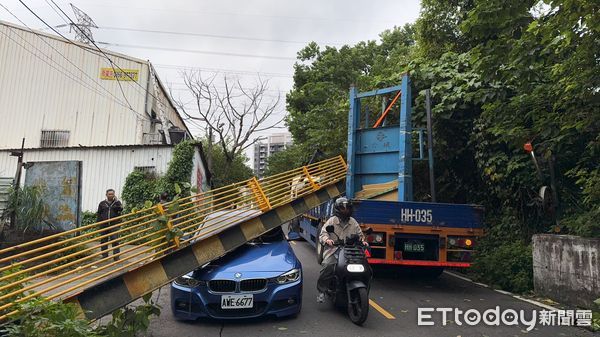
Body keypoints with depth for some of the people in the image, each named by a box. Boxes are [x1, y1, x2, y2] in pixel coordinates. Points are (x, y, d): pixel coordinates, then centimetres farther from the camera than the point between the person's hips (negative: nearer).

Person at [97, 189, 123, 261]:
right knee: (103, 241, 8)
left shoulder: (117, 202, 6)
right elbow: (98, 214, 15)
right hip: (104, 225, 3)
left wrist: (116, 200, -19)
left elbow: (121, 209, -14)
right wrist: (98, 222, 5)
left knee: (115, 241, -8)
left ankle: (116, 256, -3)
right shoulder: (102, 203, 11)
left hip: (114, 225, -2)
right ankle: (104, 256, 20)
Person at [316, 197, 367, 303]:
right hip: (333, 250, -3)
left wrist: (362, 241, 6)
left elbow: (360, 234, 28)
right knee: (327, 265, -30)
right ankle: (321, 291, -13)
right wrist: (326, 239, -22)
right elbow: (322, 234, 0)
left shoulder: (353, 222, 19)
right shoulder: (332, 221, 6)